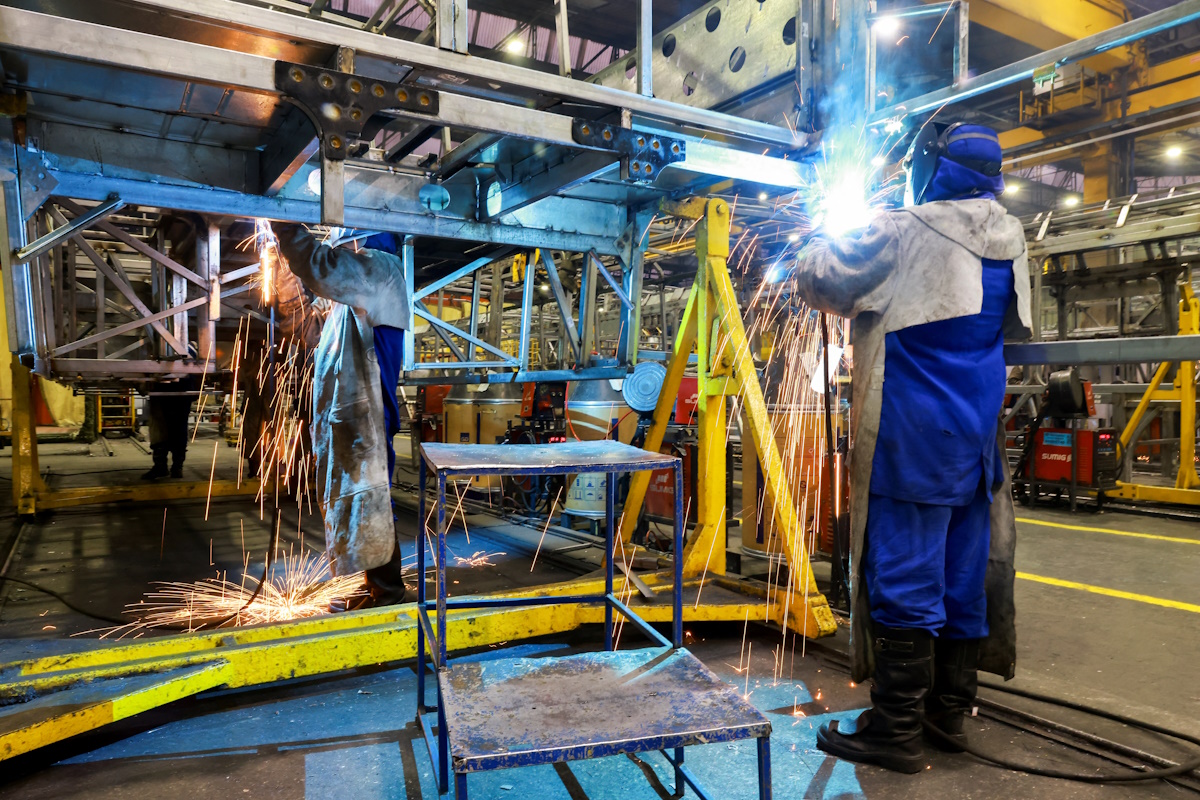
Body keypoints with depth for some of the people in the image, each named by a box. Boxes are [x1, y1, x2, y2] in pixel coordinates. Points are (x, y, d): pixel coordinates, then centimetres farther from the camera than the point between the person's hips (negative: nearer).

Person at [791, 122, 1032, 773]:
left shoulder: (903, 233, -11)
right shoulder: (1010, 241, 11)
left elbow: (816, 279, -5)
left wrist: (822, 245, 16)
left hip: (913, 438, -7)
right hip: (979, 436, 8)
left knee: (903, 579, -2)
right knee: (964, 574, 13)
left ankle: (897, 731, 6)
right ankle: (949, 711, 26)